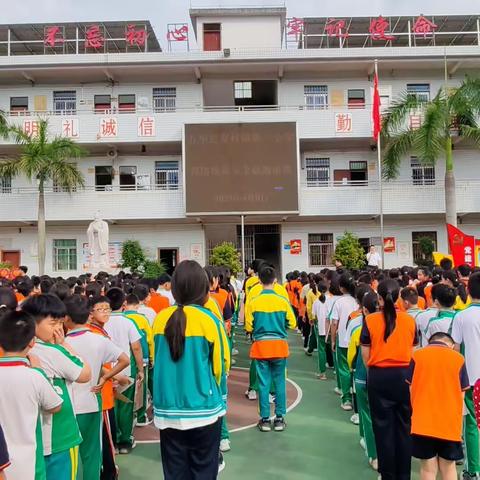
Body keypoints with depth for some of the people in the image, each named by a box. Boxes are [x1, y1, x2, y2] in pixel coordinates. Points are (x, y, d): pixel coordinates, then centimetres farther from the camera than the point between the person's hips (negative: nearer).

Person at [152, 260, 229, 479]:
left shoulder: (160, 319, -5)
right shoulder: (208, 320, -13)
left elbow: (155, 360, 9)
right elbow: (220, 364, -4)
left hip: (168, 411, 3)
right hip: (203, 410, -3)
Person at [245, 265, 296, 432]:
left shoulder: (253, 302, -7)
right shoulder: (283, 300, -6)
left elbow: (249, 327, -5)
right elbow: (292, 324, -1)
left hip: (260, 345, 0)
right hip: (279, 345, 0)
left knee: (263, 383, 7)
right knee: (279, 382, 10)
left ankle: (265, 419, 14)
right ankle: (279, 418, 16)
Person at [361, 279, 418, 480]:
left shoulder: (370, 320, -9)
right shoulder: (409, 320, -4)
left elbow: (365, 354, -4)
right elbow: (413, 351, 4)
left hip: (379, 378, -2)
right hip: (404, 376, 2)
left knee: (383, 426, 10)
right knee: (404, 426, 14)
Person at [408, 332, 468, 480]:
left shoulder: (417, 356, 2)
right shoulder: (458, 358, 1)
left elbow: (410, 390, 5)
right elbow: (461, 395, 4)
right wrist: (459, 421, 15)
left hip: (423, 422, 0)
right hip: (450, 423, 1)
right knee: (448, 467, 15)